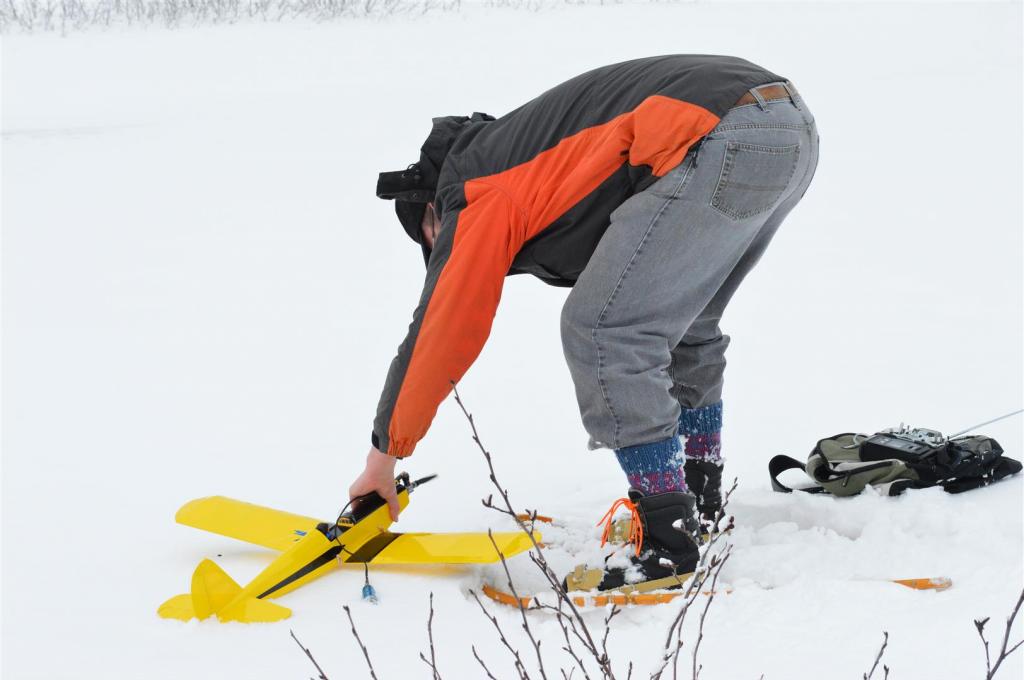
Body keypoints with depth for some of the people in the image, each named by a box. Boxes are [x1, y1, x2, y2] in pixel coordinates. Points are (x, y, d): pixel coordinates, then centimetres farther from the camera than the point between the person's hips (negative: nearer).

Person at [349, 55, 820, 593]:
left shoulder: (476, 192, 9)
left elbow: (439, 333, 10)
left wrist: (383, 456, 20)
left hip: (722, 141, -10)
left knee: (599, 329, -4)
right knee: (682, 324, 27)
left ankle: (668, 544, -4)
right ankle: (701, 504, 35)